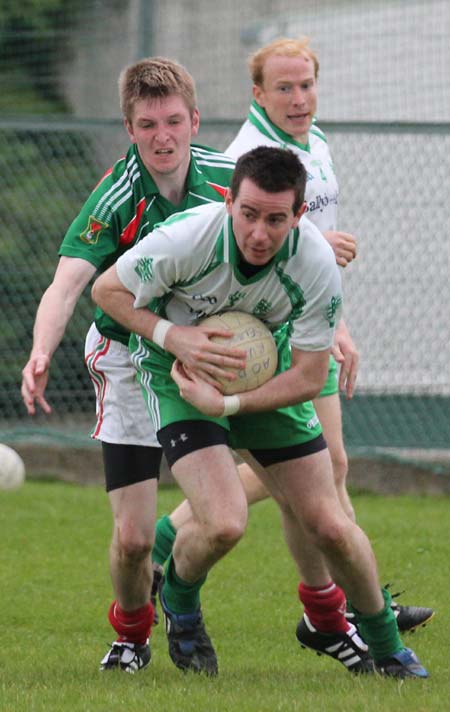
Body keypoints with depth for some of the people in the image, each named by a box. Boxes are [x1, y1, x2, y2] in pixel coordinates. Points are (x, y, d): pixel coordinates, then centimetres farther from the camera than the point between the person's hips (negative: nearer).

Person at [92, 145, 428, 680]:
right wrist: (173, 336, -27)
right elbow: (107, 290, -12)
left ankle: (387, 649, 24)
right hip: (178, 372, -2)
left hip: (267, 378, 2)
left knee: (329, 526, -2)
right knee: (224, 523, -23)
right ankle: (178, 601, 13)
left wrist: (226, 403, -27)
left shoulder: (317, 263, -25)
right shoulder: (187, 237, -30)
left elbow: (308, 377, -16)